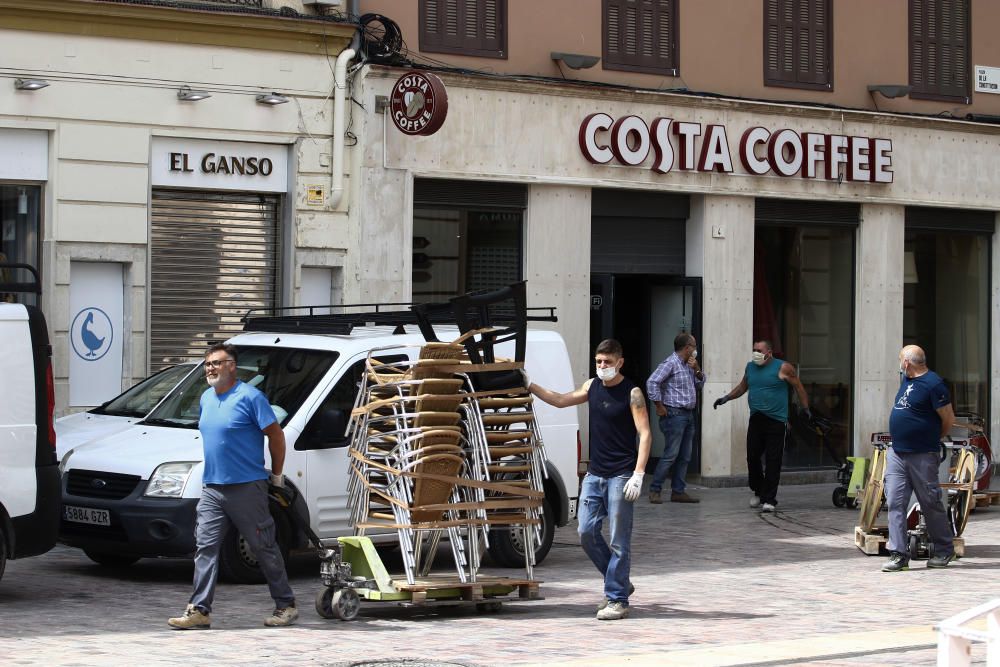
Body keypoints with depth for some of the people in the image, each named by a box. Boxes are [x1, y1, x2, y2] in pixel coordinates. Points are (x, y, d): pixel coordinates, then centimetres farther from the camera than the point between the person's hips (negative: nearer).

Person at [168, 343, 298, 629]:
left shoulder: (250, 397, -10)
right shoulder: (206, 398, 13)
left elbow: (276, 435, -7)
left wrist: (276, 474, -1)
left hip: (247, 488, -6)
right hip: (212, 488, 6)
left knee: (265, 548, 3)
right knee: (205, 547, -3)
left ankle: (286, 605, 14)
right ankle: (199, 610, -4)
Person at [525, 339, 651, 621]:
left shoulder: (631, 393, -8)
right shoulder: (592, 387, 10)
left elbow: (645, 434, -12)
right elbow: (561, 400, 25)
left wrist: (638, 475, -19)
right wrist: (529, 386, 19)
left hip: (620, 476, -7)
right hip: (595, 473, 7)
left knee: (618, 541, -5)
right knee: (586, 532, 4)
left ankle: (617, 600, 0)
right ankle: (620, 584, 21)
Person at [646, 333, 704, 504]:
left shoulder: (688, 365, 16)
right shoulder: (671, 363, -11)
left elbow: (699, 384, 22)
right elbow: (652, 382, -20)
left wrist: (696, 370, 3)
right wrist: (659, 406, -16)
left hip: (688, 415, 9)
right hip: (674, 414, -9)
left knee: (684, 457, 8)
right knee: (671, 455, -10)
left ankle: (678, 491, 12)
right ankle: (655, 490, -4)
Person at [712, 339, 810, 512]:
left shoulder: (783, 368, -5)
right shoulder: (750, 367, 11)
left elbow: (799, 387, 3)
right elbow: (742, 387, 26)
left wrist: (805, 409, 5)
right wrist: (726, 398, 16)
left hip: (775, 421, -5)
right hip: (756, 419, 5)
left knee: (772, 462, -6)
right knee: (752, 458, 4)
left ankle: (769, 499, -3)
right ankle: (759, 492, 25)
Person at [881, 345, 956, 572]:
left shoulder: (933, 384, -14)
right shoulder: (907, 380, 13)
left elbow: (948, 419, -11)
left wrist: (932, 439, 3)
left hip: (922, 456, -8)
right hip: (896, 452, 8)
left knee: (931, 503, 4)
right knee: (895, 503, -1)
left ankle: (944, 551, 19)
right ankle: (899, 554, -2)